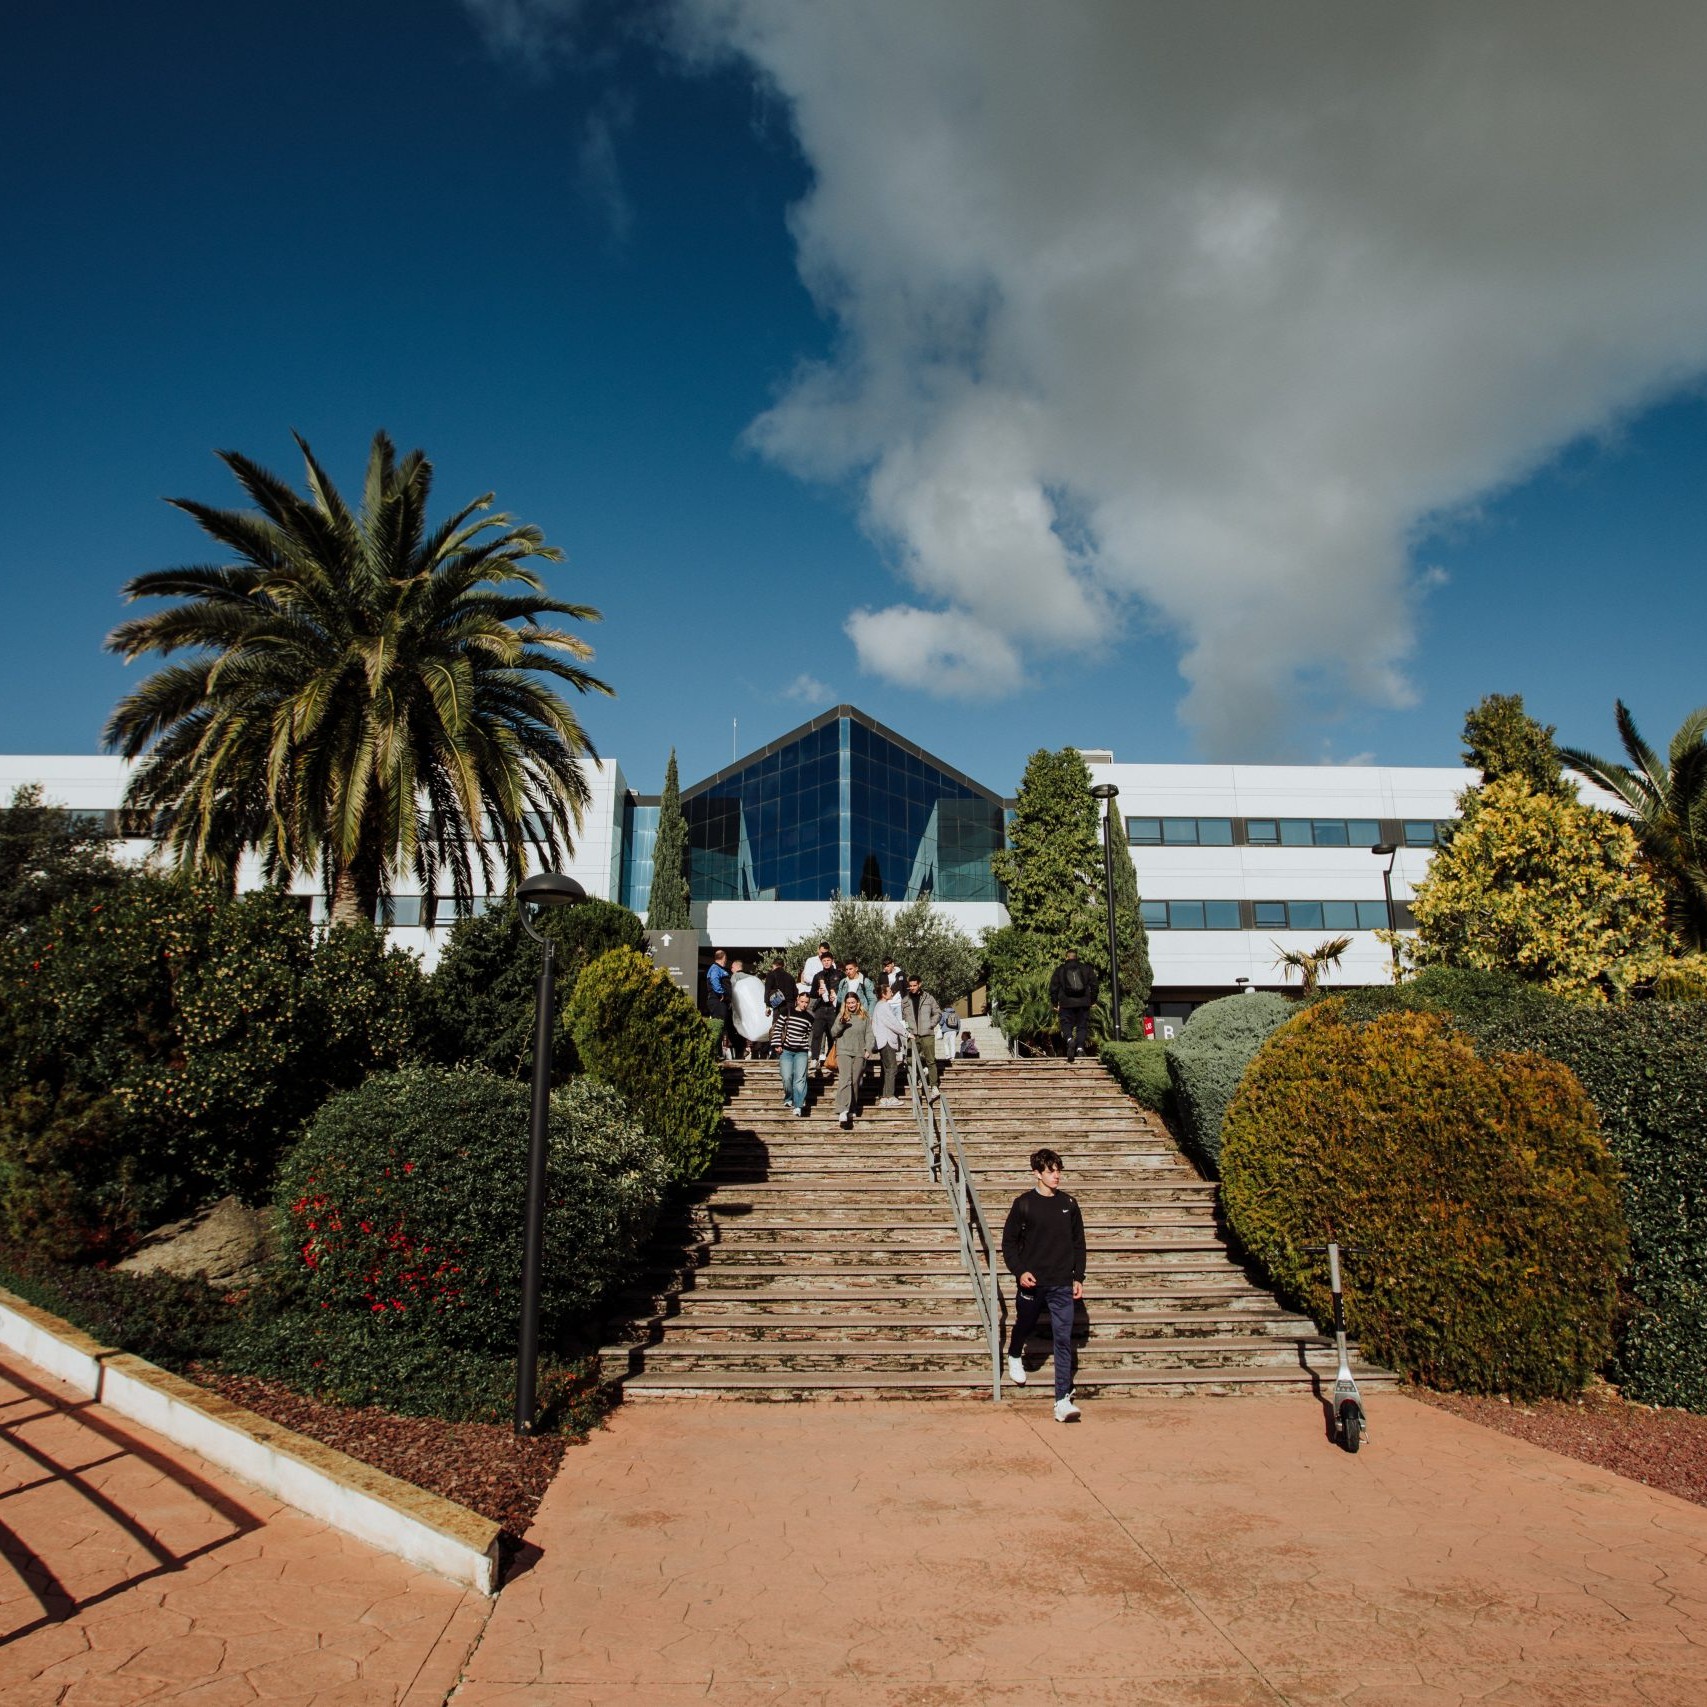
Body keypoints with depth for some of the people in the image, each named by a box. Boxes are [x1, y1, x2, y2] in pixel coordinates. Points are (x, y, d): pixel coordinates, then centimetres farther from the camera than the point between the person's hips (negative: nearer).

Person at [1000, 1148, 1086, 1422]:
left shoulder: (1068, 1204, 3)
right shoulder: (1024, 1204, -5)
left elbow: (1078, 1243, 11)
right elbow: (1008, 1242, -1)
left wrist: (1078, 1277, 6)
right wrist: (1019, 1271, -13)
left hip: (1062, 1285, 1)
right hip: (1031, 1282, -1)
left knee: (1063, 1340, -4)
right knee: (1024, 1325, 19)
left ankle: (1063, 1400, -2)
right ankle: (1014, 1357, 52)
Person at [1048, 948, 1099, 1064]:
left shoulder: (1060, 970, 7)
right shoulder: (1087, 969, 9)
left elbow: (1053, 987, 6)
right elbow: (1094, 984, 8)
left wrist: (1054, 1003, 13)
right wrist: (1093, 1001, 16)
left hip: (1066, 1003, -1)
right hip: (1083, 1003, 1)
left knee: (1066, 1024, 4)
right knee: (1082, 1025, 7)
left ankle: (1069, 1039, -26)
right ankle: (1080, 1047, -9)